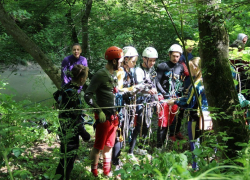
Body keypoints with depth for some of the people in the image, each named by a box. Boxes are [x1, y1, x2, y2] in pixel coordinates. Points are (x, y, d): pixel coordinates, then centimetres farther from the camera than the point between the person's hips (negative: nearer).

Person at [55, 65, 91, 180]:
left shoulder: (69, 88, 6)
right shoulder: (72, 93, -24)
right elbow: (74, 117, -24)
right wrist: (83, 133, -17)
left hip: (68, 131, 10)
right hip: (70, 133, -10)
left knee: (68, 158, 22)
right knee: (68, 159, 0)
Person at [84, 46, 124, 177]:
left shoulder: (114, 75, 11)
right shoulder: (100, 75, -15)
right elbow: (88, 95, -17)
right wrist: (99, 111, -21)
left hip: (113, 116, 8)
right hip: (104, 116, -8)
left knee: (109, 145, 16)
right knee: (99, 145, 2)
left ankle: (107, 171, 27)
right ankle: (94, 171, 17)